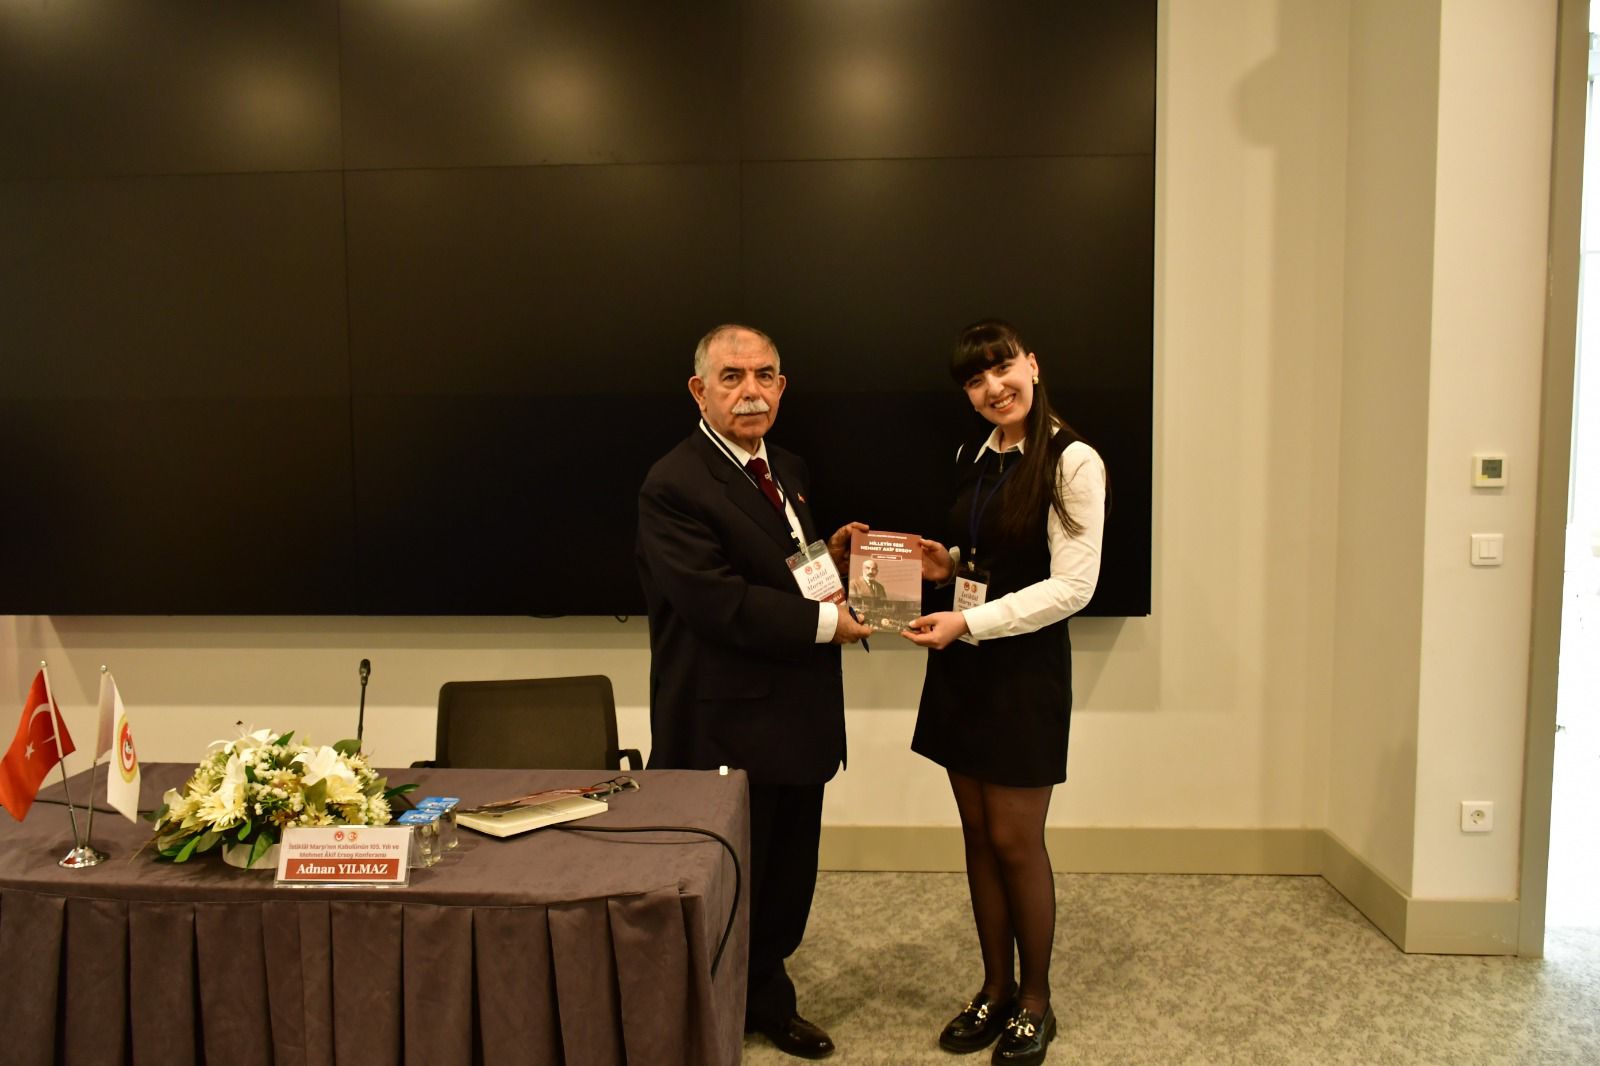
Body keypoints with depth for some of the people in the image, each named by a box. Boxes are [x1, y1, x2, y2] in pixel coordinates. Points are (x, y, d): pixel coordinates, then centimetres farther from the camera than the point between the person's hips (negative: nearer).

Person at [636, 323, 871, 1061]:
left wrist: (832, 559, -1)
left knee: (787, 882, 22)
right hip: (728, 731, -8)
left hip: (796, 721, 8)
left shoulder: (786, 471, 11)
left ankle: (766, 1000, 44)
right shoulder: (674, 486, -18)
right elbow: (721, 603, -26)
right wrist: (826, 622, -19)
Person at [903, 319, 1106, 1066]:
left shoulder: (1071, 461, -13)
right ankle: (995, 989, 28)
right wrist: (949, 565, 1)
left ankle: (1035, 1002, 24)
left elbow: (1073, 586, -17)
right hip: (963, 660, 7)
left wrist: (970, 622, -21)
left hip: (1026, 666, -6)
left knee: (1015, 840, 3)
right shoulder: (973, 457, 9)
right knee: (978, 835, 13)